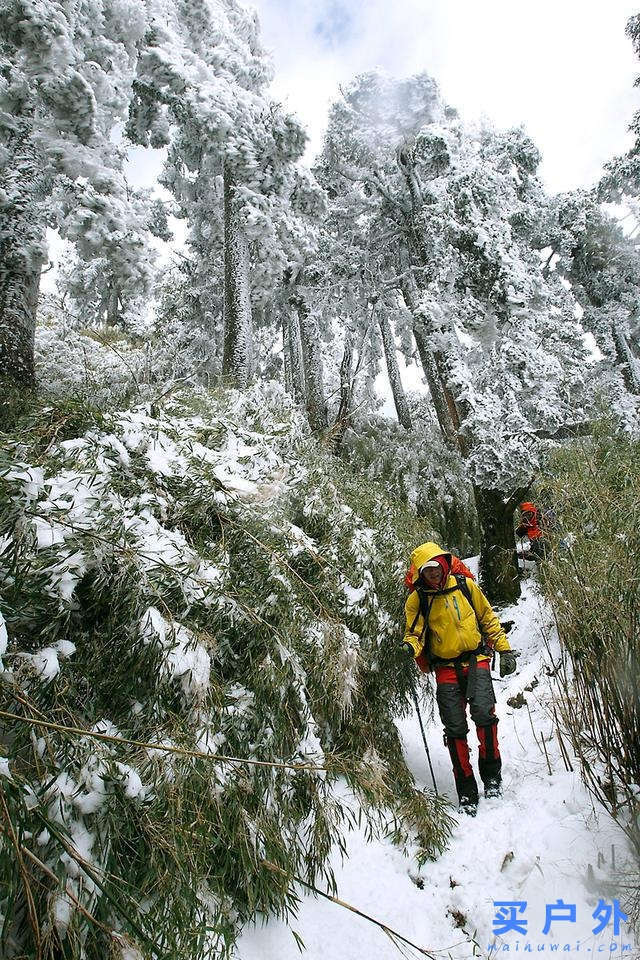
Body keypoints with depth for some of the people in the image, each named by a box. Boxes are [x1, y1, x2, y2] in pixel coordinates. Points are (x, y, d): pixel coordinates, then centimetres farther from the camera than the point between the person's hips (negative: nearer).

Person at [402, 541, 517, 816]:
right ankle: (467, 791, 16)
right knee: (455, 729, -1)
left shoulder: (465, 586, 0)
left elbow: (488, 619, 11)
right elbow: (415, 633, -3)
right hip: (446, 668, 0)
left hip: (476, 660, 0)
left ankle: (491, 773, 6)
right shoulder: (417, 599, -3)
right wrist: (410, 647, -25)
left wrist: (504, 649, 9)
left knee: (483, 713, -19)